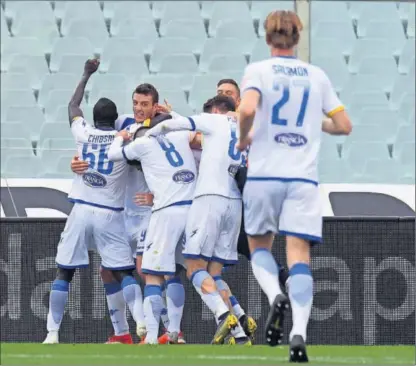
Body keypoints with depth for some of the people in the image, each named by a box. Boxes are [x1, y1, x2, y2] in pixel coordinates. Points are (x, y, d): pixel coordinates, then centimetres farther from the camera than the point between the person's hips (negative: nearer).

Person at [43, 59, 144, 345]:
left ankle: (52, 332, 3)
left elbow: (73, 105, 22)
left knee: (64, 273, 8)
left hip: (81, 211, 1)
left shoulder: (83, 134, 5)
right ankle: (142, 323, -17)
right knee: (124, 273, 1)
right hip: (111, 215, -1)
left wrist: (87, 74, 35)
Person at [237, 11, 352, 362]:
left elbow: (248, 109, -19)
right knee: (299, 254, -4)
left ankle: (276, 297, -13)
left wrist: (243, 138, -1)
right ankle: (299, 334, -23)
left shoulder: (258, 70, 0)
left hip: (264, 174, -1)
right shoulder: (317, 76, 9)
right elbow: (344, 125, 11)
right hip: (304, 177, 1)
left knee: (259, 245, 18)